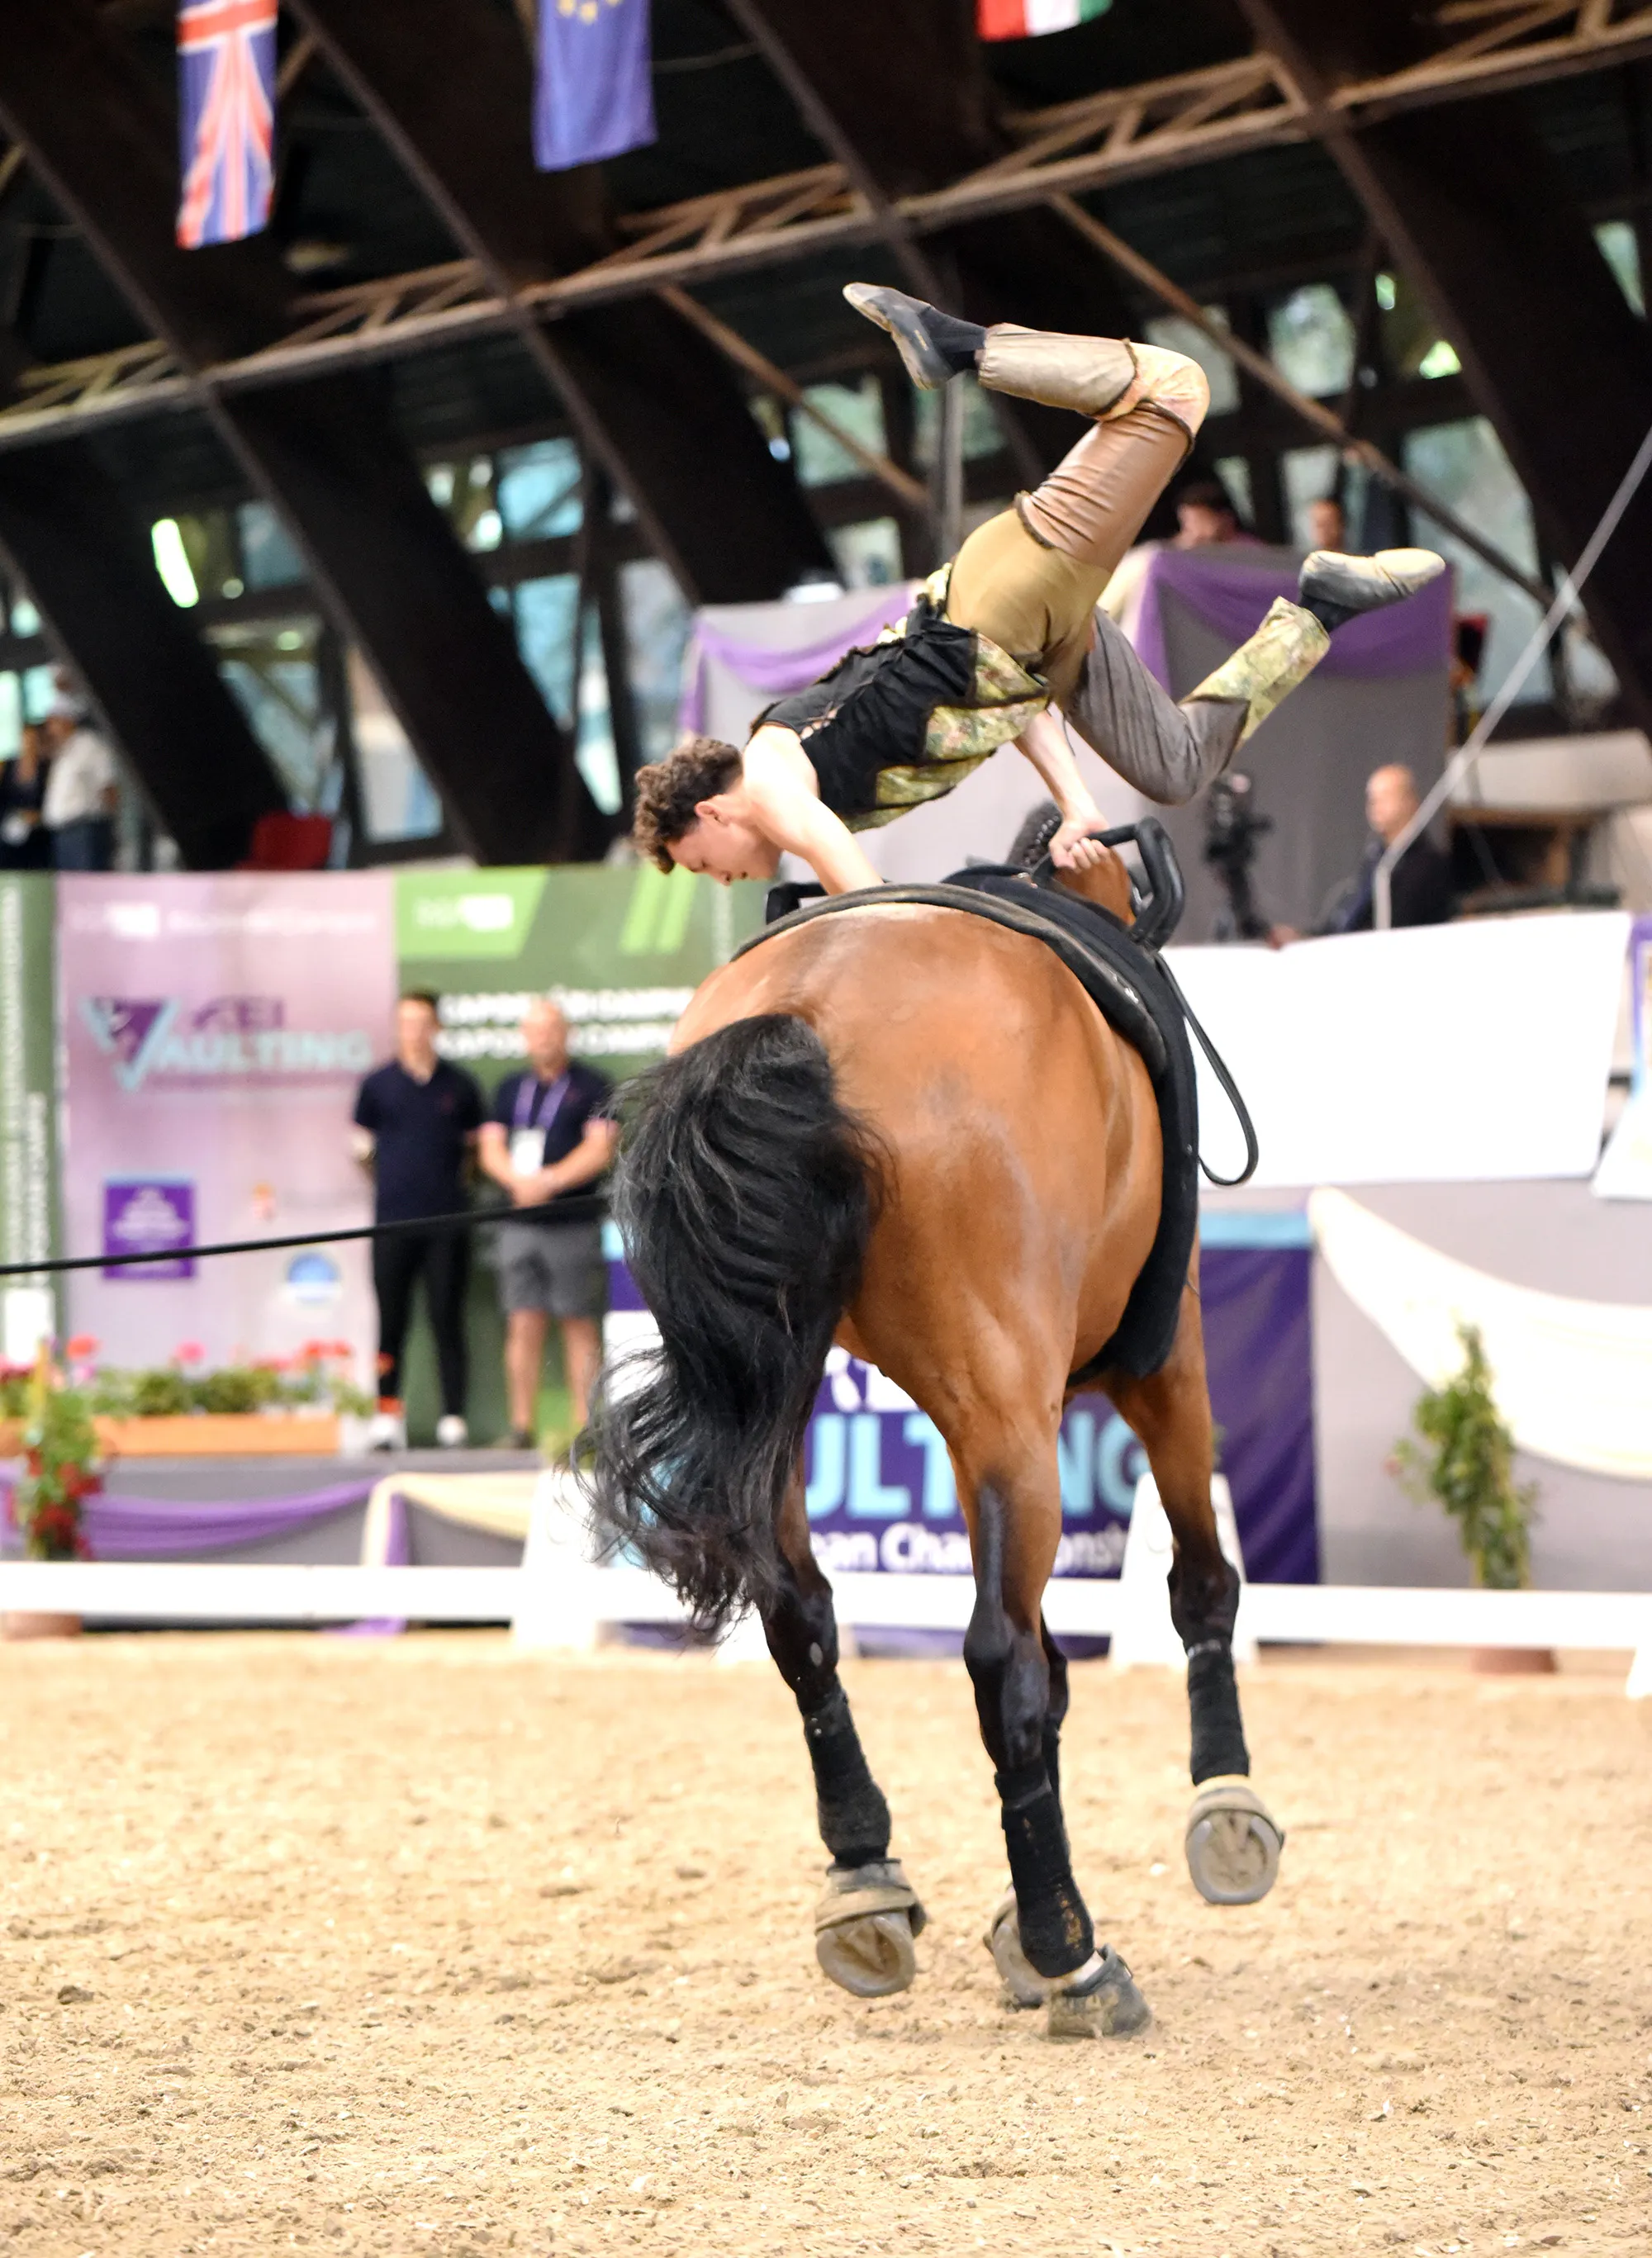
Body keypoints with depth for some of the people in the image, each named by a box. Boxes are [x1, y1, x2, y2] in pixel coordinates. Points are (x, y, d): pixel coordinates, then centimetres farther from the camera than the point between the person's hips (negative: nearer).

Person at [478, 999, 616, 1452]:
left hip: (574, 1224, -4)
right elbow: (491, 1150, 9)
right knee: (523, 1325, 1)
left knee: (581, 1327, -3)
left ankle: (583, 1427, -3)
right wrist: (519, 1181, -11)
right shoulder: (511, 1088, 16)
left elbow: (600, 1150, -6)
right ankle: (522, 1427, 2)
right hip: (520, 1225, 4)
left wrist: (549, 1181, -15)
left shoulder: (592, 1087, 3)